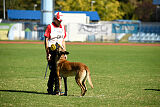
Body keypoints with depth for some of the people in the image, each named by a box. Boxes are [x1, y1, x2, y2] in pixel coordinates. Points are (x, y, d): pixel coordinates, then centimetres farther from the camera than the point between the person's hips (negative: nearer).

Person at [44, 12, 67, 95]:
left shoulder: (62, 27, 14)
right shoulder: (50, 27, -4)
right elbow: (46, 40, -6)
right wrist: (47, 53, -12)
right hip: (52, 50, -5)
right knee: (53, 70, -8)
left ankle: (56, 89, 7)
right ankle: (50, 89, 2)